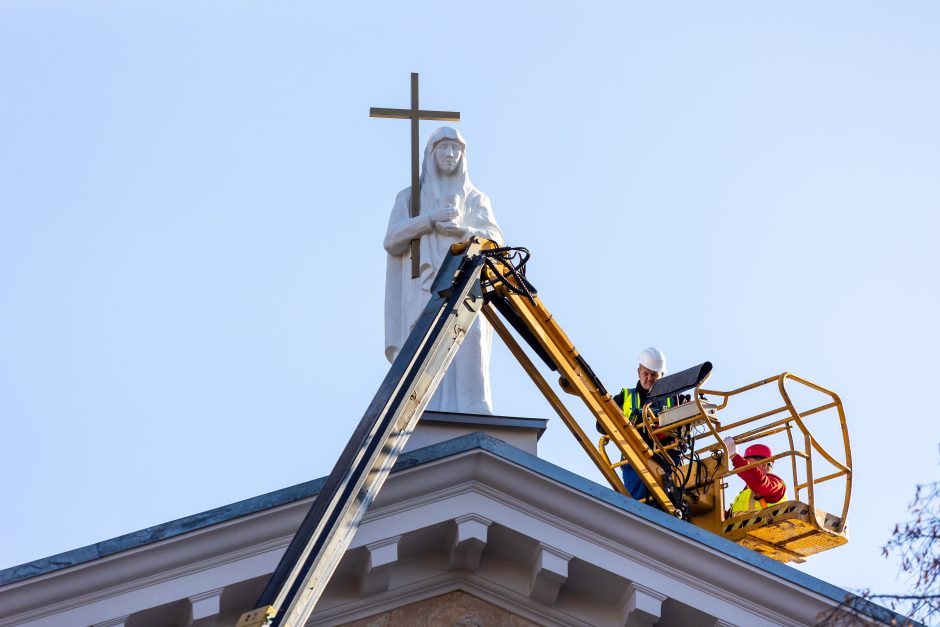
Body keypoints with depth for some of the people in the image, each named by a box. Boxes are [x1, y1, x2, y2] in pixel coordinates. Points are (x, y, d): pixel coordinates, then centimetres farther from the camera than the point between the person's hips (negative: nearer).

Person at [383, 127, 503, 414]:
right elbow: (392, 240, 2)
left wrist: (462, 231, -15)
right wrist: (431, 219, -11)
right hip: (425, 295, 0)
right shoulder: (409, 197, 18)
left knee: (468, 364, -18)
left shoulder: (476, 200, 20)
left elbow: (495, 240, 4)